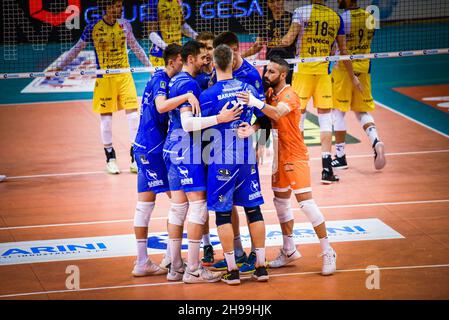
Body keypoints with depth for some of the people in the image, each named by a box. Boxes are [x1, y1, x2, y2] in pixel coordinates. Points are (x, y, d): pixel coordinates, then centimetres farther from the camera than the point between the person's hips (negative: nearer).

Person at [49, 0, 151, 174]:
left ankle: (135, 158, 5)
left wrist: (150, 65, 23)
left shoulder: (125, 25, 4)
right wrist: (58, 67, 0)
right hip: (104, 79, -3)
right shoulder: (93, 28, -7)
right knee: (106, 117, 0)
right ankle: (110, 158, 13)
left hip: (125, 76, 3)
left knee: (134, 114, -3)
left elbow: (135, 47, 19)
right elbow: (76, 49, 3)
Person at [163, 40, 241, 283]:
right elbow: (188, 123, -23)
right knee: (199, 206, -6)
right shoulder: (189, 84, -16)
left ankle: (175, 268, 11)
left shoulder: (175, 82, 15)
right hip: (188, 153, -10)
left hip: (172, 151, 10)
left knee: (178, 207, 10)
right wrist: (219, 118, -29)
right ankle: (193, 270, -7)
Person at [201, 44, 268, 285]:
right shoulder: (247, 88, 1)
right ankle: (261, 266, 12)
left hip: (221, 161, -4)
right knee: (253, 210, 10)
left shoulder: (208, 96, -12)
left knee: (223, 213, 4)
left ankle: (232, 269, 3)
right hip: (247, 159, 4)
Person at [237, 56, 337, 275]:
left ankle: (327, 252, -7)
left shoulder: (289, 95, -16)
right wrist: (252, 129, -27)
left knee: (306, 202, -13)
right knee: (281, 202, 14)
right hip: (280, 157, 9)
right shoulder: (270, 94, 7)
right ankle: (289, 251, 25)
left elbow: (277, 113, -37)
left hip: (296, 156, -9)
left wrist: (255, 102, -52)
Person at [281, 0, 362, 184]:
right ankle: (326, 168, -2)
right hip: (324, 71, 2)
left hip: (303, 70, -2)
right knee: (325, 119, 5)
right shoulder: (336, 17, 7)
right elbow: (343, 50, 13)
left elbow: (289, 39, -15)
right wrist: (352, 77, 22)